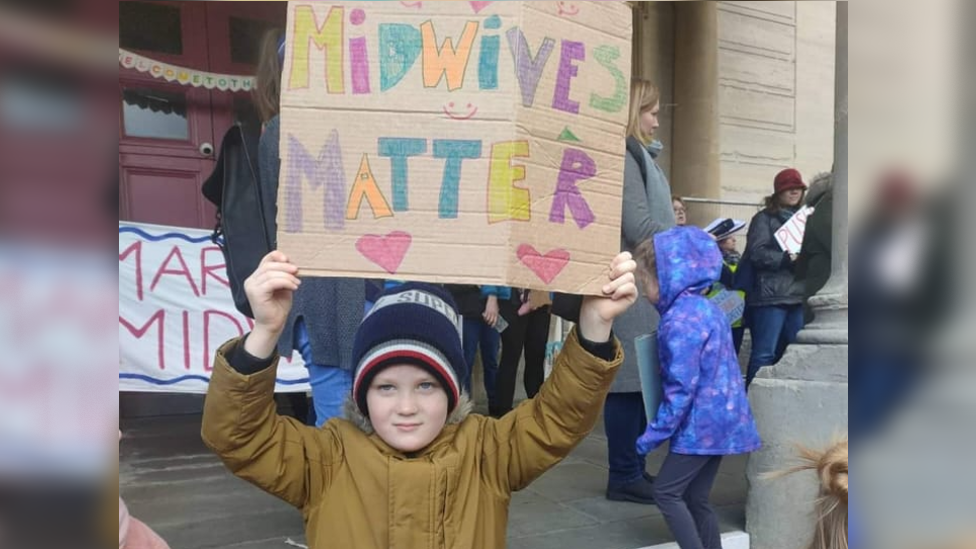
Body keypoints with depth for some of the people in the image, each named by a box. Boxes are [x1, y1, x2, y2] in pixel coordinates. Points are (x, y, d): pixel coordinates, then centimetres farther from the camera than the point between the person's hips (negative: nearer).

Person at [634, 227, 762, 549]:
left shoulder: (680, 319, -19)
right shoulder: (706, 307, 10)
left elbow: (681, 388, -22)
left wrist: (654, 434, -16)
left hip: (702, 423, -9)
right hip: (720, 417, 9)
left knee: (666, 491, -1)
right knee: (696, 498, 14)